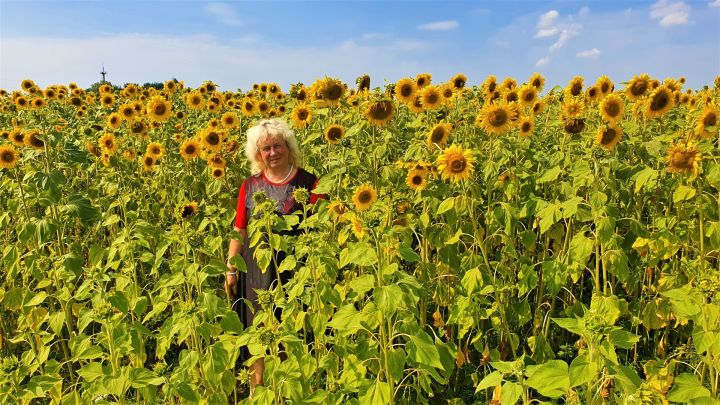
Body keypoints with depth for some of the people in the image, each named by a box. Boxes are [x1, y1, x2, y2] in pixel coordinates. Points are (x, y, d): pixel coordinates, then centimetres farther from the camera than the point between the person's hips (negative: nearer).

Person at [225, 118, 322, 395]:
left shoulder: (308, 183, -4)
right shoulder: (249, 186, 5)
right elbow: (239, 232, 9)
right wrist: (230, 270, 6)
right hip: (256, 272, 3)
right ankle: (256, 393, 31)